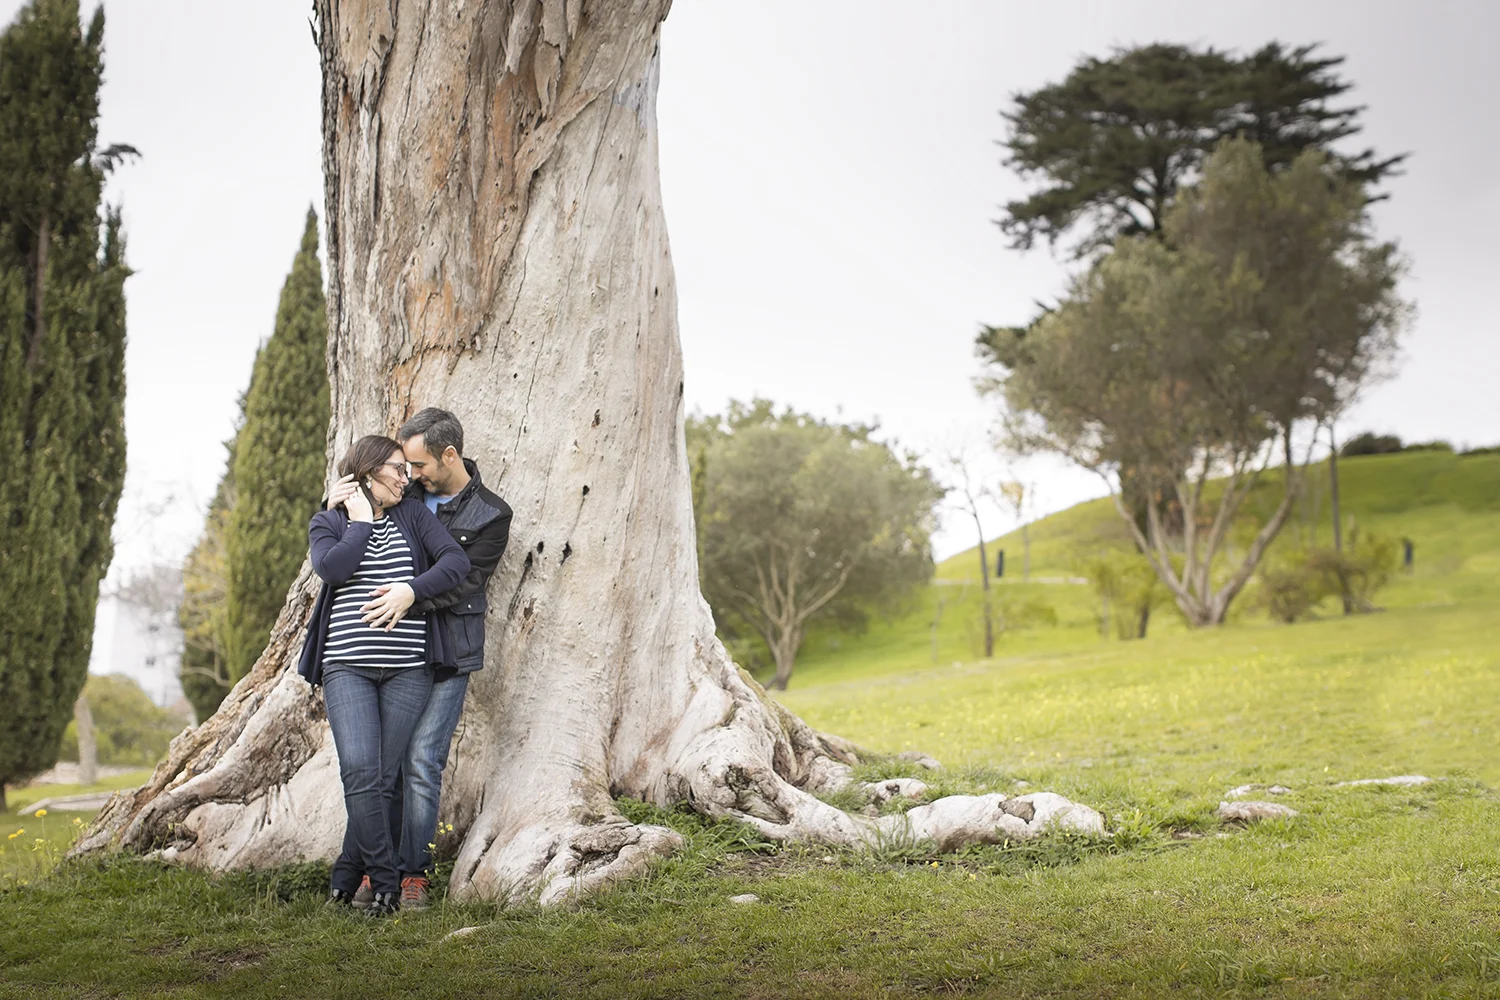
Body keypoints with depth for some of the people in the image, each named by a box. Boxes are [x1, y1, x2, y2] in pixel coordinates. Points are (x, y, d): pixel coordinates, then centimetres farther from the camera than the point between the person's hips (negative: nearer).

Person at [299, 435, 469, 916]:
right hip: (347, 665, -1)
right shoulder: (327, 523, 11)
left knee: (383, 777, -2)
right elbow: (331, 568, -10)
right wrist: (361, 523, 0)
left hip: (408, 667, 1)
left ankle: (346, 877, 11)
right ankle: (384, 880, -6)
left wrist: (411, 591, -12)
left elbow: (456, 560, 1)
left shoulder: (412, 513, 13)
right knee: (360, 772, -15)